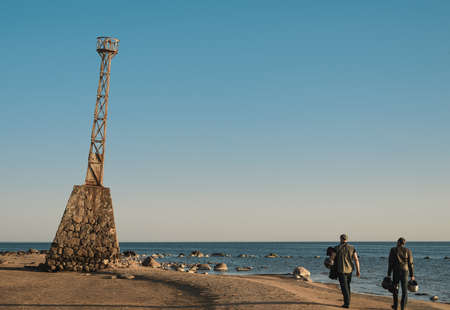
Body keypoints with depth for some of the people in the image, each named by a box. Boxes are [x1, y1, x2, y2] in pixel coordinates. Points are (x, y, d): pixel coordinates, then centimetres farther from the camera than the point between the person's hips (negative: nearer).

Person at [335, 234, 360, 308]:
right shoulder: (352, 248, 1)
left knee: (344, 287, -2)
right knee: (347, 286, 18)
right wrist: (358, 270, -3)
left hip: (341, 270, -4)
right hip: (349, 270, 4)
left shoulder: (337, 248, -7)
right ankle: (347, 301, 24)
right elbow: (356, 259, -4)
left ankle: (347, 303, -7)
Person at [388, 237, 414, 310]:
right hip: (405, 273, 0)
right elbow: (410, 264, -1)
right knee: (404, 291, 5)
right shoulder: (408, 251, -1)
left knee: (395, 289, 19)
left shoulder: (393, 250, -4)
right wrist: (412, 275, 6)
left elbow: (390, 263, -5)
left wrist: (389, 275, -2)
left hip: (396, 272, 0)